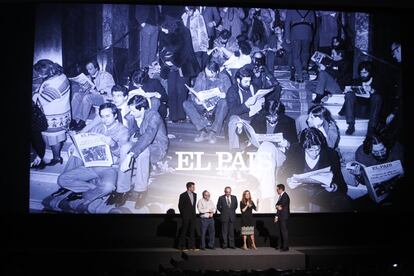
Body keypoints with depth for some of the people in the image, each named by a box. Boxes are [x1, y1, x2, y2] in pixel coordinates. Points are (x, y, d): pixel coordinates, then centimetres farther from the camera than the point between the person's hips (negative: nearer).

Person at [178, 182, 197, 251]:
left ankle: (191, 245, 12)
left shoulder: (195, 195, 9)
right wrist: (183, 214, -1)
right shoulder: (183, 195, -9)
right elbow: (180, 206, -4)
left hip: (193, 216, 5)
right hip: (186, 217, -5)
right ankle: (182, 246, 7)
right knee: (184, 231, 1)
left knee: (192, 231, 7)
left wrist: (194, 213, 12)